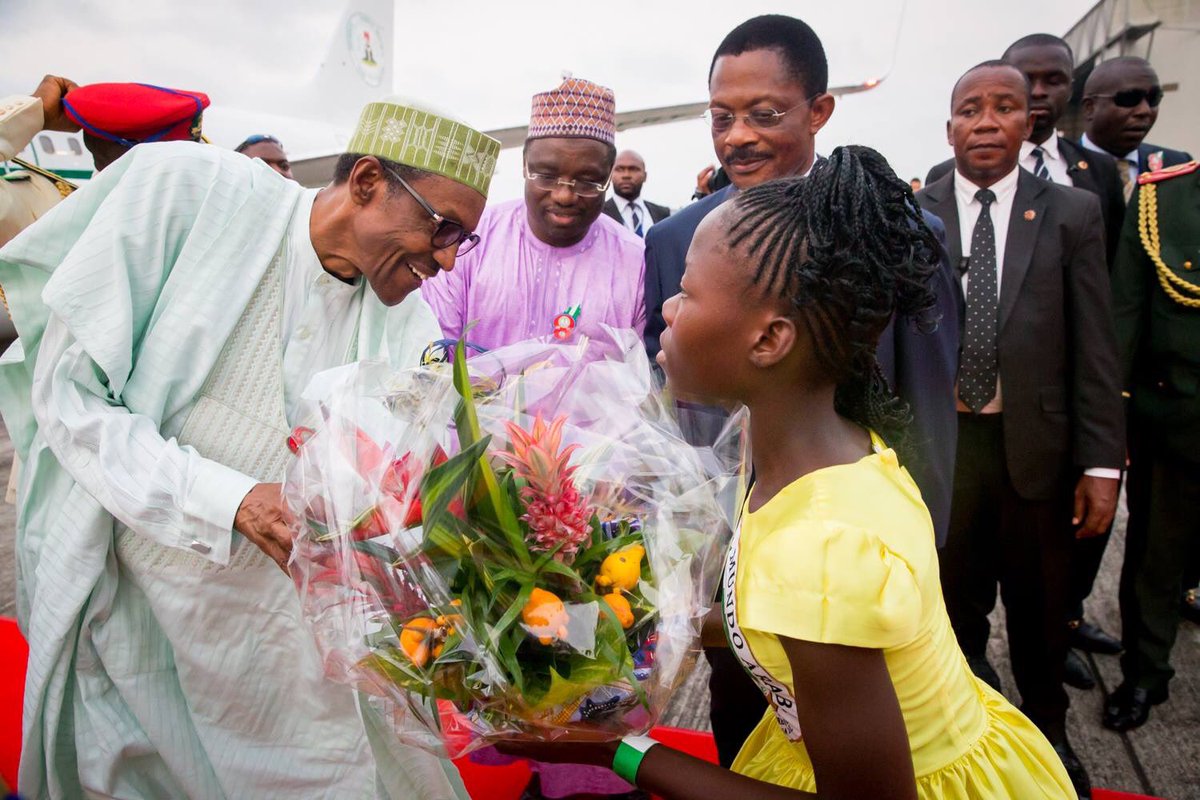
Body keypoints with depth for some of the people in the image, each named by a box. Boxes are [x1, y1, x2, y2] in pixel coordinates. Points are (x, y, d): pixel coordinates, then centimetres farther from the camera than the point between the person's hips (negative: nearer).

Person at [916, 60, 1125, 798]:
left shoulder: (1073, 214, -1)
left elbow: (1096, 349, -2)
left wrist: (1102, 464, -5)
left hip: (1036, 446, 0)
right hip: (939, 444, 0)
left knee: (1040, 611, 17)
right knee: (955, 605, 16)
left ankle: (1048, 733, 43)